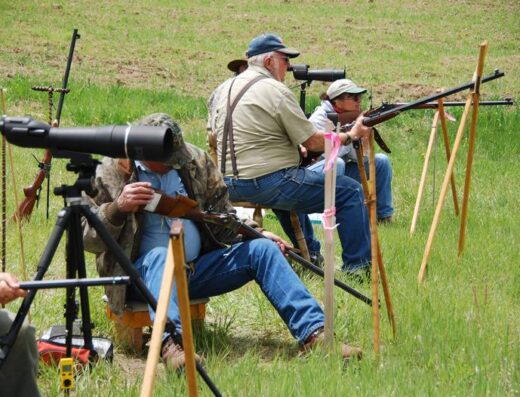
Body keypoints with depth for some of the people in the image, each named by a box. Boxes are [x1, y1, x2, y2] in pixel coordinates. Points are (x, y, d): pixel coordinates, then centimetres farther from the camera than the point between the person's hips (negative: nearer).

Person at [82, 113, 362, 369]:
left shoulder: (196, 162, 9)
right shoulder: (111, 173, -4)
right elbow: (87, 238, -6)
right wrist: (118, 208, -24)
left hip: (198, 267, 5)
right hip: (144, 270, -5)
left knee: (262, 249, -12)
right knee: (160, 256, -39)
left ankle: (314, 333, -23)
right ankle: (170, 345, -63)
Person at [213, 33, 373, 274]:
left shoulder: (228, 88, 12)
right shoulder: (276, 91, -13)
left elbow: (213, 139, 22)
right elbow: (313, 142, -10)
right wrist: (351, 136, 4)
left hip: (229, 185, 9)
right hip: (268, 183, -9)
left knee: (292, 185, 40)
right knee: (350, 191, -3)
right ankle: (357, 265, 2)